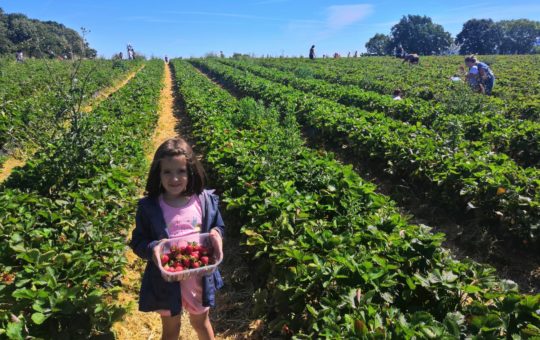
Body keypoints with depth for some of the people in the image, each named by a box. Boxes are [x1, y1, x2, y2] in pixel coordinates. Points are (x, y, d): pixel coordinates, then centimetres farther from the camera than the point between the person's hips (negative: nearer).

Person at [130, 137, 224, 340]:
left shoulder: (206, 200, -11)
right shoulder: (149, 207, -15)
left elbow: (218, 227, 3)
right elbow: (137, 241, -7)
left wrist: (216, 235, -19)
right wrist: (152, 249, -27)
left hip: (200, 277, 1)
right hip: (166, 279, -1)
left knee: (201, 322, 28)